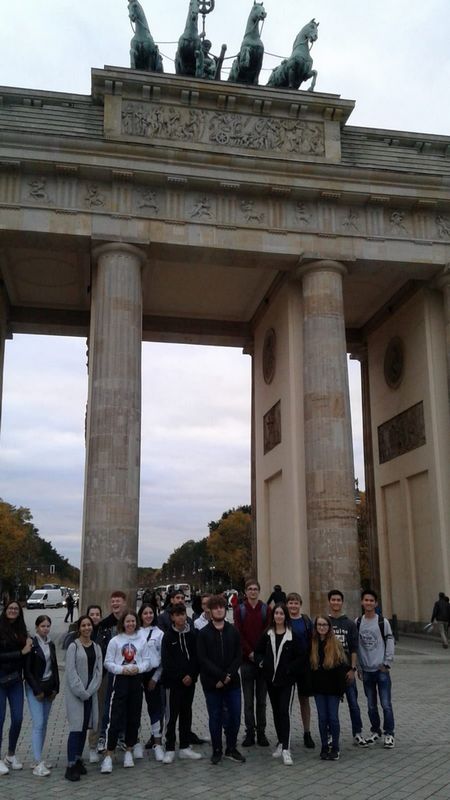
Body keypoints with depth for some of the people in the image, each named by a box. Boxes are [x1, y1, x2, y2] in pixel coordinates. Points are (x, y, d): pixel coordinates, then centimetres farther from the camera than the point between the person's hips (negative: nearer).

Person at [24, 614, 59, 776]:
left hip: (49, 688, 6)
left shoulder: (51, 645, 9)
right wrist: (37, 690, -12)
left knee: (44, 724, 8)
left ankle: (38, 758, 16)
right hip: (35, 688, -6)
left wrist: (55, 688, 5)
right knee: (38, 724, -12)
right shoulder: (31, 644, -9)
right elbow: (27, 670, -11)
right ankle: (38, 763, -12)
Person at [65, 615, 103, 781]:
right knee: (76, 727, -10)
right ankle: (71, 766, -6)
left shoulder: (97, 647, 8)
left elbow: (99, 671, 4)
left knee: (84, 727, 8)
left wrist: (89, 691, -8)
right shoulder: (74, 646, -6)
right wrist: (81, 692, -14)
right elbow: (70, 671, -11)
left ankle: (78, 760, 19)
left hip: (90, 693, 5)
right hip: (74, 693, -5)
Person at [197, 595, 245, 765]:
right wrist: (220, 676, -16)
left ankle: (231, 748, 22)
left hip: (232, 682, 2)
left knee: (235, 716, 5)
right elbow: (203, 659, -10)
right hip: (212, 684, -2)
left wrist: (229, 675, -13)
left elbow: (238, 656, 2)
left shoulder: (233, 631, 5)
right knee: (215, 717, 7)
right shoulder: (203, 633, -3)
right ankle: (217, 750, 22)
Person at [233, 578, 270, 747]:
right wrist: (249, 652, -11)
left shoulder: (266, 609, 3)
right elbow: (239, 634, -3)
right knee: (248, 700, 5)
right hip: (246, 659, 0)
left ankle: (261, 732, 15)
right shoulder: (240, 610, 2)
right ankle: (250, 732, 12)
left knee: (261, 700, 7)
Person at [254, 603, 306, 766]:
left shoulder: (293, 635, -8)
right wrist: (261, 662, -5)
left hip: (287, 680, -4)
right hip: (271, 679, 5)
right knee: (276, 712, 14)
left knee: (285, 711, -11)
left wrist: (291, 669, -13)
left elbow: (301, 655, -6)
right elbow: (258, 651, 13)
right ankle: (281, 742, 28)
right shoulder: (267, 635, 4)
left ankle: (286, 748, -9)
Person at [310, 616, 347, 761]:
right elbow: (308, 667, 6)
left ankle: (335, 748, 16)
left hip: (332, 688, -2)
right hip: (318, 688, 2)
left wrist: (341, 688, -10)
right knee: (322, 718, 8)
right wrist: (310, 686, 1)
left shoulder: (335, 644, -6)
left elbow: (342, 667, -6)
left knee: (333, 718, 3)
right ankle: (324, 748, 19)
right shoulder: (312, 644, 1)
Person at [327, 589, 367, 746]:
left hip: (346, 670, 1)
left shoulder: (350, 624, 4)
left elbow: (354, 649, 2)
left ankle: (357, 734, 15)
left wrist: (353, 669, -6)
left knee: (353, 702, 3)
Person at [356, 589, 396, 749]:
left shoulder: (383, 621, -4)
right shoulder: (357, 622, 3)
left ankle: (389, 734, 11)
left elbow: (390, 643, -3)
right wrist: (358, 667, 4)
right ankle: (375, 731, 27)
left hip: (381, 669, -2)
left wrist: (387, 664, -7)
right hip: (366, 670, 3)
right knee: (371, 705, 10)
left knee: (386, 704, -3)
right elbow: (355, 646, 6)